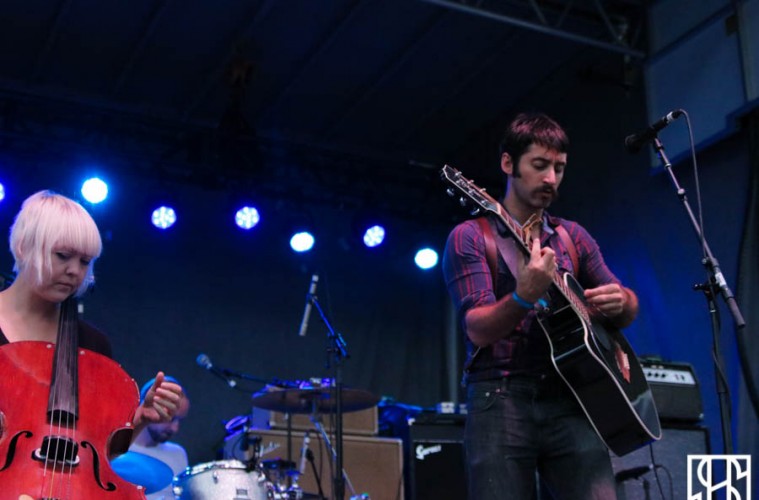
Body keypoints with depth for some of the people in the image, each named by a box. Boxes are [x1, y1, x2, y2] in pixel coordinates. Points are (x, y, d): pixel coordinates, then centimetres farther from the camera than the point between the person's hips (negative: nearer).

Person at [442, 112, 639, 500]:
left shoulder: (573, 237, 16)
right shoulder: (469, 237, 2)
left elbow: (628, 309, 17)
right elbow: (478, 330, -9)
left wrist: (620, 300, -7)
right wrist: (525, 296, -29)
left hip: (570, 398, 3)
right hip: (501, 398, -3)